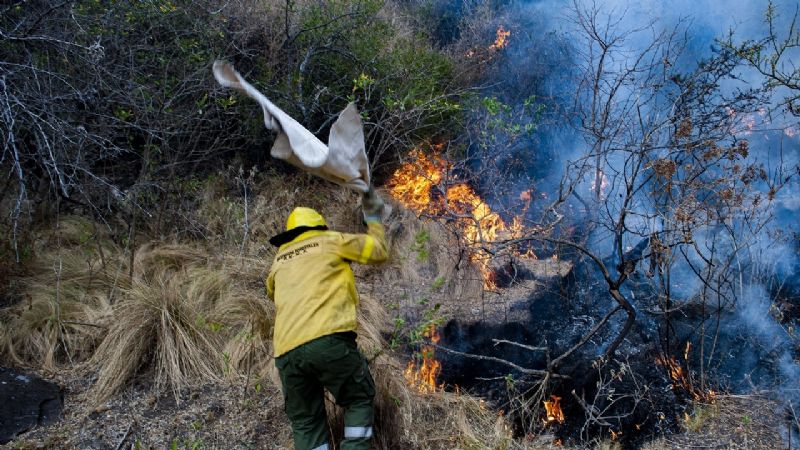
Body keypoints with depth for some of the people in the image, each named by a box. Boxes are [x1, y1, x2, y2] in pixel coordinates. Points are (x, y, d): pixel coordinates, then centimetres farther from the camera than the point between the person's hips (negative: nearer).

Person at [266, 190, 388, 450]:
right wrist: (373, 219, 36)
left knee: (305, 421, 13)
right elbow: (379, 251, 18)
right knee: (359, 400, 15)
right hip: (328, 340, -4)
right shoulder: (331, 241, 14)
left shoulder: (278, 262, 26)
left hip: (286, 352, 4)